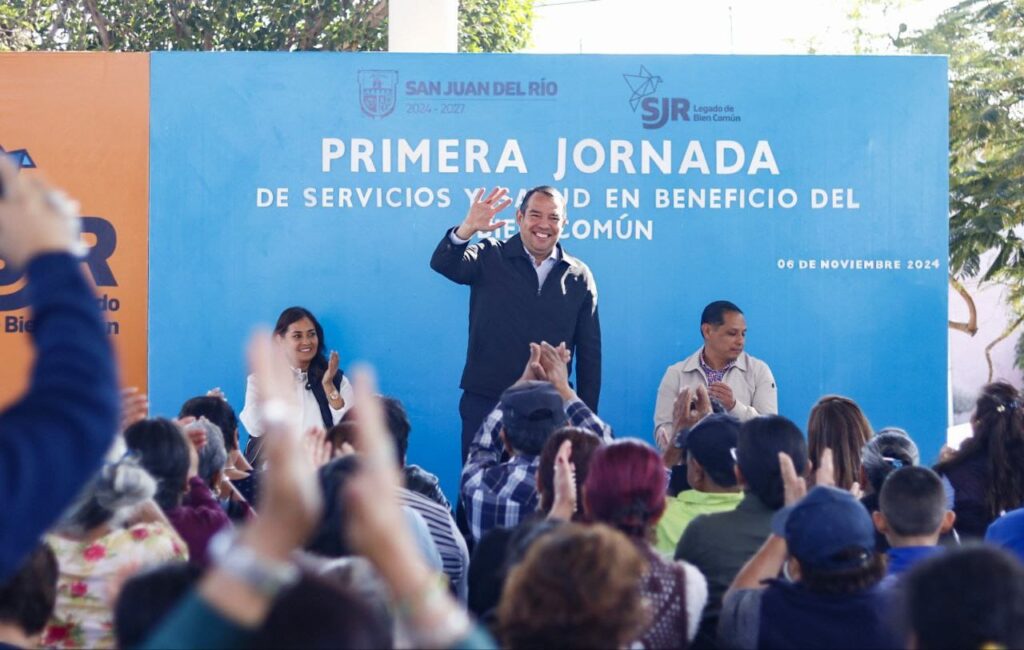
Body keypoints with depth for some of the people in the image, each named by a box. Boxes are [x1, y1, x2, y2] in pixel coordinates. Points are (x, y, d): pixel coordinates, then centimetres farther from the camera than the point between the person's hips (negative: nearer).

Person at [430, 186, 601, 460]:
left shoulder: (579, 277, 7)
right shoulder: (490, 258, 2)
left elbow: (589, 353, 9)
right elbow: (443, 264, -17)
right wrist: (467, 229, -37)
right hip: (486, 403, -1)